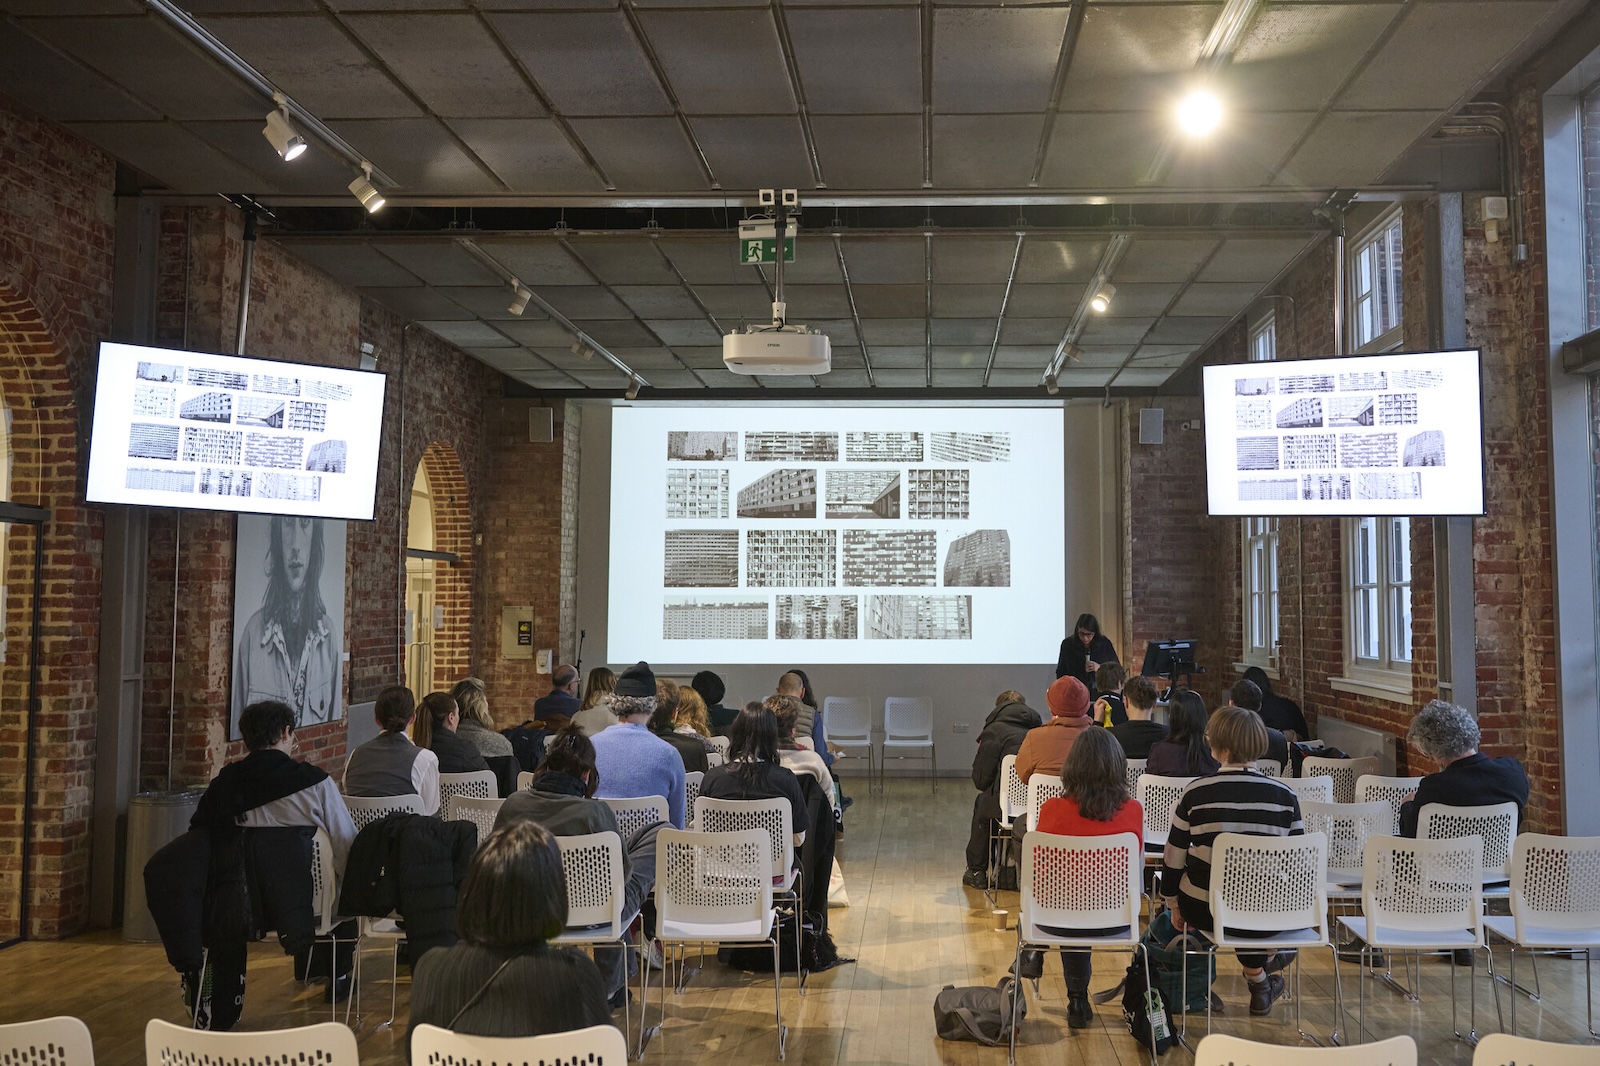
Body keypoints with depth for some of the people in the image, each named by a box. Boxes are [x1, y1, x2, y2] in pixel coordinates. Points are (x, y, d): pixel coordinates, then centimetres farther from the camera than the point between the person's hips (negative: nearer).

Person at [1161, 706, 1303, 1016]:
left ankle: (1258, 976, 40)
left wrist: (1174, 905, 14)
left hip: (1205, 912, -1)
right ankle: (1263, 967, 43)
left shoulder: (1195, 792, -10)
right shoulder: (1285, 796, -7)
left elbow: (1173, 859, -2)